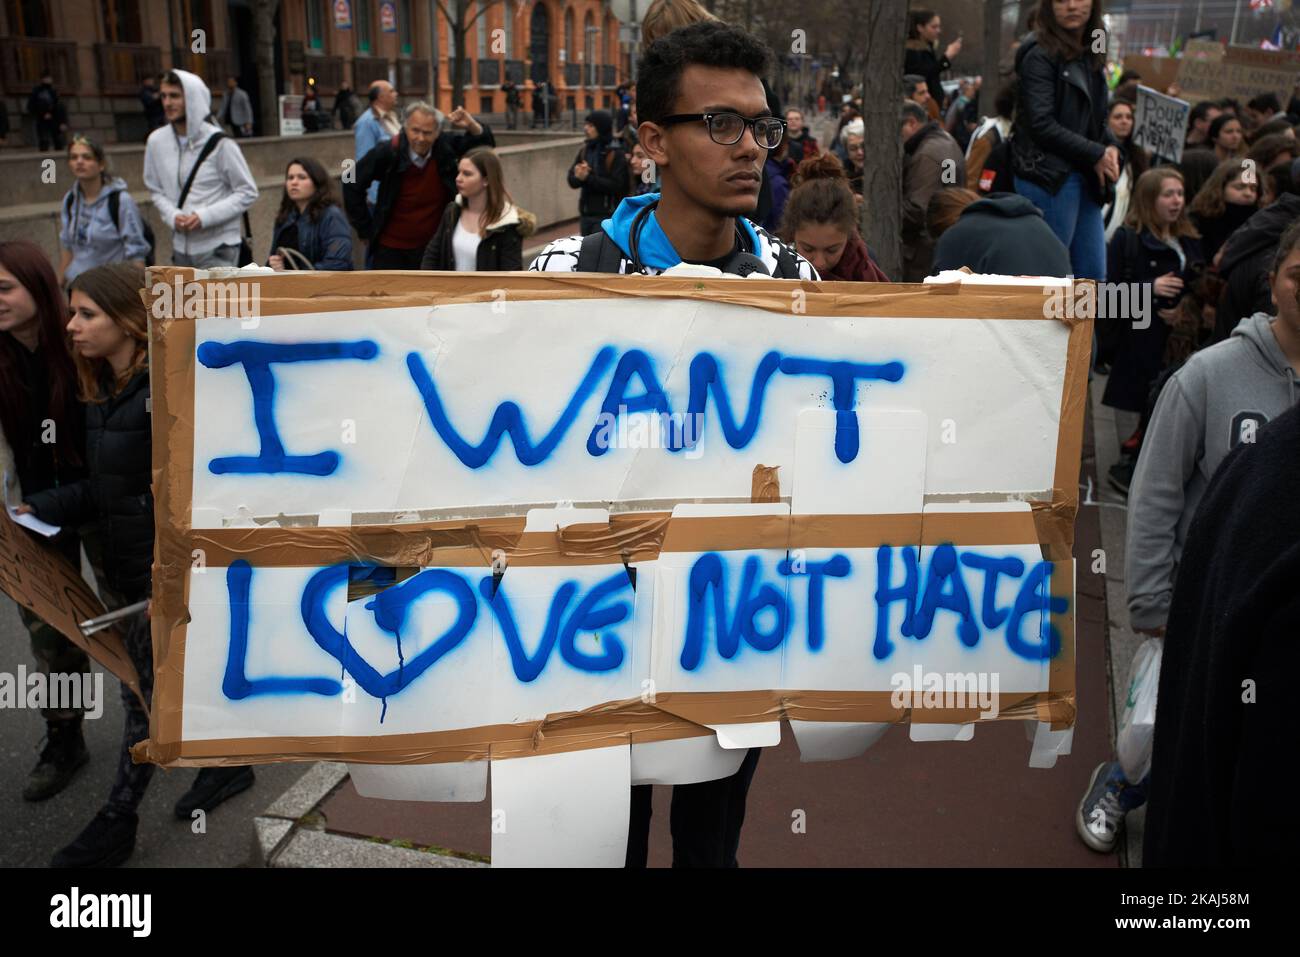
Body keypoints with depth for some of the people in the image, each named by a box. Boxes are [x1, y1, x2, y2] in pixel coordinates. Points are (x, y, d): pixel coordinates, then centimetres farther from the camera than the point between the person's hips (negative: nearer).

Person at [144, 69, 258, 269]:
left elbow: (248, 192, -7)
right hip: (181, 247, 5)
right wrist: (172, 215, -9)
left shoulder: (220, 143, -10)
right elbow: (156, 191, 13)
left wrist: (205, 216, -16)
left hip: (218, 247, -5)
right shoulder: (156, 141, 3)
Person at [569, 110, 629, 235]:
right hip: (585, 214, 6)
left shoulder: (616, 153, -9)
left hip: (606, 216, -6)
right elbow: (572, 180, 5)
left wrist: (588, 178, -19)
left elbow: (616, 186, -17)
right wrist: (578, 176, -18)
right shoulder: (585, 149, 8)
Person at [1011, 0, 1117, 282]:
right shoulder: (1040, 55, -9)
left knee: (1093, 275, 7)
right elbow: (1041, 124, -17)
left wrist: (1110, 148, -1)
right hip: (1049, 176, -8)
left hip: (1085, 178, 8)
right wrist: (1096, 154, -13)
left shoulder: (1092, 56, 15)